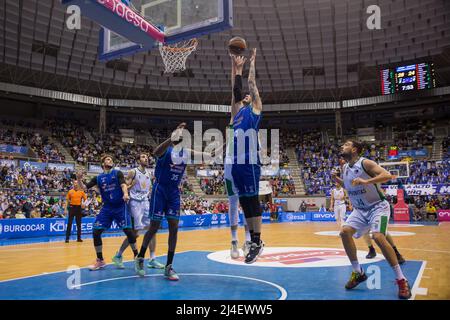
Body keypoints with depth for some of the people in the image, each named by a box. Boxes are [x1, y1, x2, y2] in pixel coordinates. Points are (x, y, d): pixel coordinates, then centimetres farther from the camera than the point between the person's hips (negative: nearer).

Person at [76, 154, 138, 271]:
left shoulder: (118, 173, 4)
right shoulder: (98, 178, 10)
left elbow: (123, 184, -12)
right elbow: (84, 188, 7)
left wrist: (125, 194, -33)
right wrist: (79, 179, -13)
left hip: (120, 207, -3)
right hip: (106, 208, 3)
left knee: (128, 231, -8)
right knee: (96, 232, -4)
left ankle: (137, 256, 9)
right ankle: (100, 260, 11)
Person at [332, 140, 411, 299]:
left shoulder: (365, 163, -17)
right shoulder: (345, 168, 5)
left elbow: (387, 175, -28)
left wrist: (366, 181, -40)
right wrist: (337, 179, 3)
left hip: (377, 206, -7)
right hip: (359, 209, 7)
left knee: (378, 237, -27)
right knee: (345, 232, -10)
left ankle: (401, 280, -13)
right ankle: (358, 272, 4)